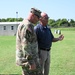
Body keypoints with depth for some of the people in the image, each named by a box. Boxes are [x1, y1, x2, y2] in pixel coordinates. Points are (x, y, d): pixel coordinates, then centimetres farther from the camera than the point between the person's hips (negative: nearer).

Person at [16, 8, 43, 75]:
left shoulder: (26, 25, 16)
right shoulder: (27, 25, -18)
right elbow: (26, 45, -24)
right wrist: (31, 62, -24)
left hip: (26, 58, 11)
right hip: (28, 59, -11)